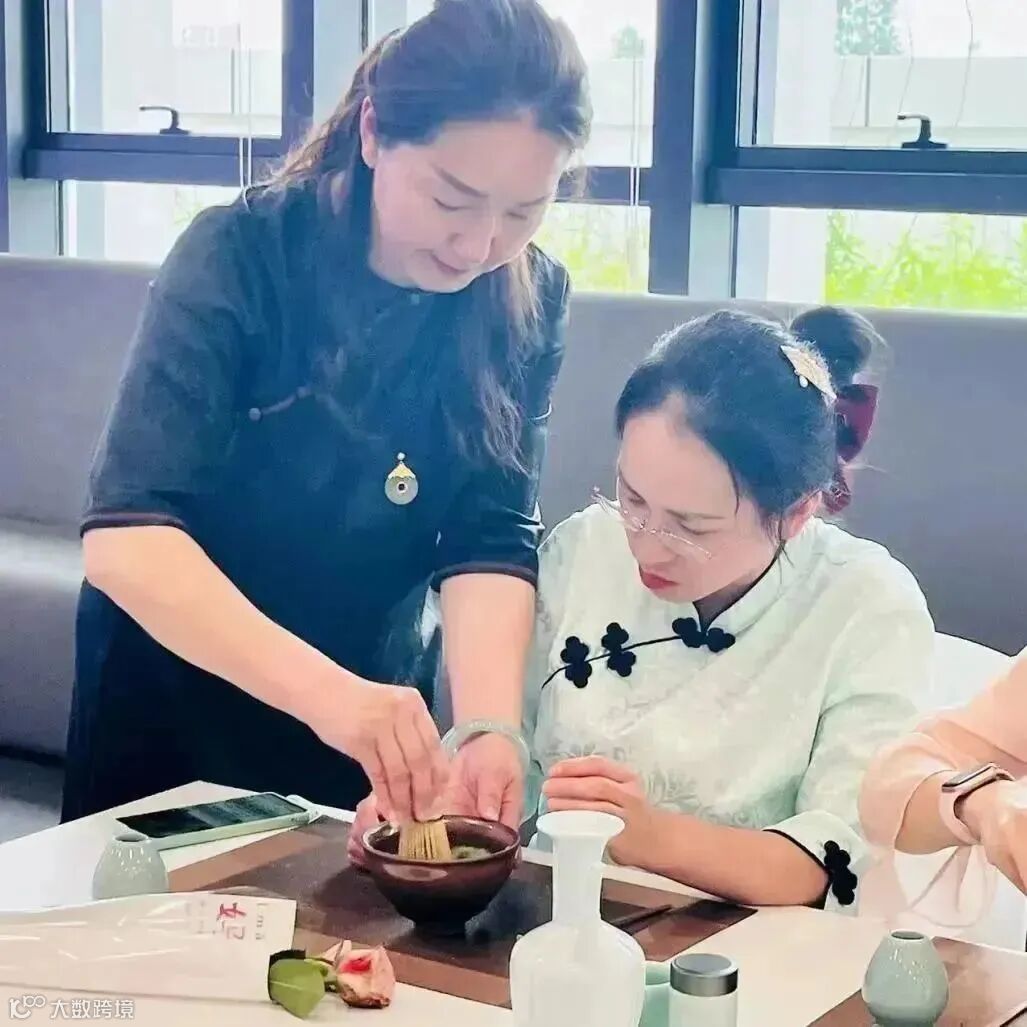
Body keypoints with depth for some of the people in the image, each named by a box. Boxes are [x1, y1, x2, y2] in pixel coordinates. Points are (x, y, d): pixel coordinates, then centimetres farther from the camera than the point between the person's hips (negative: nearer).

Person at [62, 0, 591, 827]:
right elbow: (126, 537, -35)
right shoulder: (241, 256, -25)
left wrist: (490, 728, -36)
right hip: (175, 691, -2)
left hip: (368, 692, 3)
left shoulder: (529, 302, -13)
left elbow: (491, 540, -17)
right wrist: (326, 690, -49)